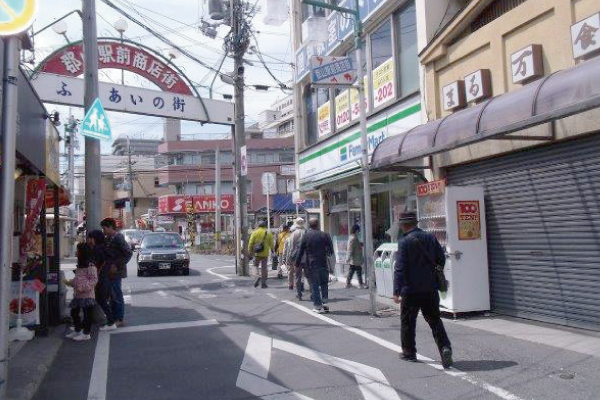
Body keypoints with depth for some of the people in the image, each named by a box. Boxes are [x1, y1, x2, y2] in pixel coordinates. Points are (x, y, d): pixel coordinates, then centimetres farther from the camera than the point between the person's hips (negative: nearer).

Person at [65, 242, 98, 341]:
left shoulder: (90, 265, -15)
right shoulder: (80, 264, 15)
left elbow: (94, 279, -18)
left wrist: (83, 287, -23)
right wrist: (70, 282, 11)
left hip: (87, 295, -10)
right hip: (78, 295, 10)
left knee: (87, 314, 0)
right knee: (74, 312, 17)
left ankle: (87, 333, 10)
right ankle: (77, 330, 31)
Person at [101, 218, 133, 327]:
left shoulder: (118, 238, -15)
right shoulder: (108, 238, 14)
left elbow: (129, 253, -21)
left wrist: (117, 266, -21)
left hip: (115, 272, -9)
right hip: (109, 272, 9)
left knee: (117, 295, -3)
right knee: (112, 295, 15)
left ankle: (120, 319, 4)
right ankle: (114, 317, 25)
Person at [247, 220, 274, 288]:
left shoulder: (255, 232, -1)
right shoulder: (268, 233, 0)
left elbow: (251, 243, -3)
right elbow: (271, 244, 0)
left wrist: (250, 252, 3)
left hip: (257, 253, -1)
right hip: (265, 253, 1)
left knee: (256, 265, 16)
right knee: (264, 267, 8)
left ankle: (257, 276, -12)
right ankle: (263, 283, 9)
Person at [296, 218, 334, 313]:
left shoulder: (306, 236, -3)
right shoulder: (324, 235, -2)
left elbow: (301, 251, 0)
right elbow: (331, 250, 1)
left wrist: (297, 263, 8)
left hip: (311, 264, -1)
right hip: (323, 263, 1)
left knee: (314, 285, 5)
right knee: (324, 284, 15)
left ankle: (318, 306, 4)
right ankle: (325, 303, 10)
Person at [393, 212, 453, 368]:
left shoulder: (404, 242, -12)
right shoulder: (430, 238, 3)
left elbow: (400, 268, -17)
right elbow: (442, 259, 8)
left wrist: (396, 291, -16)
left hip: (411, 290, -4)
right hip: (430, 289, 4)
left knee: (407, 322, 12)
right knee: (435, 320, 11)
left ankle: (409, 352, 23)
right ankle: (445, 347, -7)